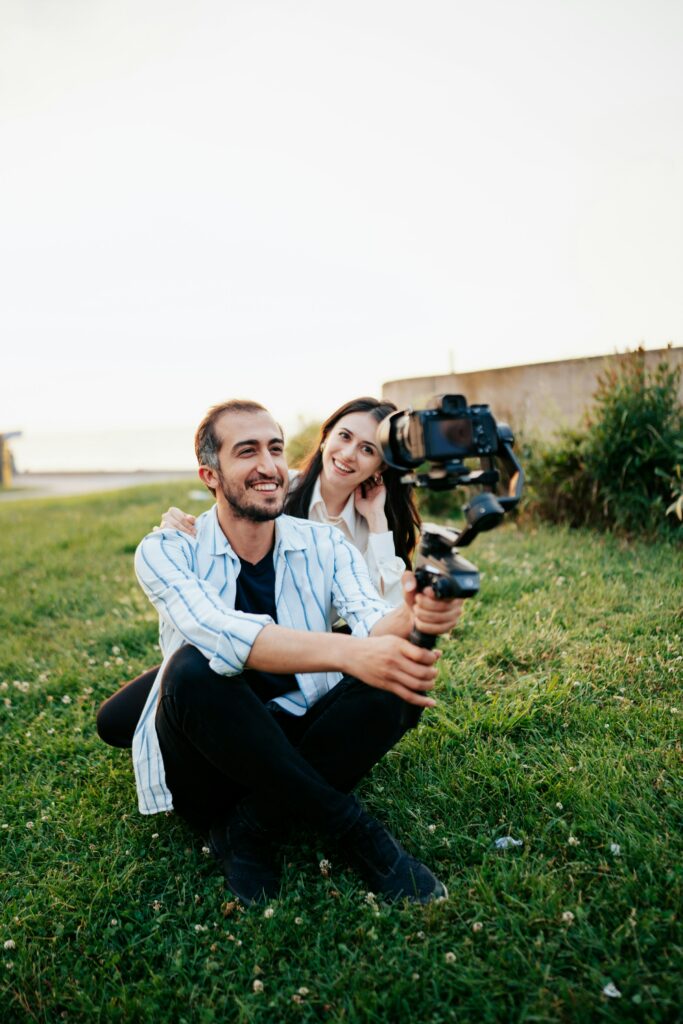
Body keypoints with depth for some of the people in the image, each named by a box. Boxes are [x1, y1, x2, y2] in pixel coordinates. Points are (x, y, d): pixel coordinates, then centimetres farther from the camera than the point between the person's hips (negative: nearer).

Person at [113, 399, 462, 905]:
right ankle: (355, 829, -20)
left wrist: (412, 616, -44)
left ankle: (252, 830, -14)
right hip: (207, 767, -2)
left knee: (396, 680, -23)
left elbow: (373, 621, -18)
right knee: (195, 669, -34)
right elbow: (218, 631, -31)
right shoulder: (167, 552, -10)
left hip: (300, 749, 3)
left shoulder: (325, 545, -1)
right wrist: (347, 652, -46)